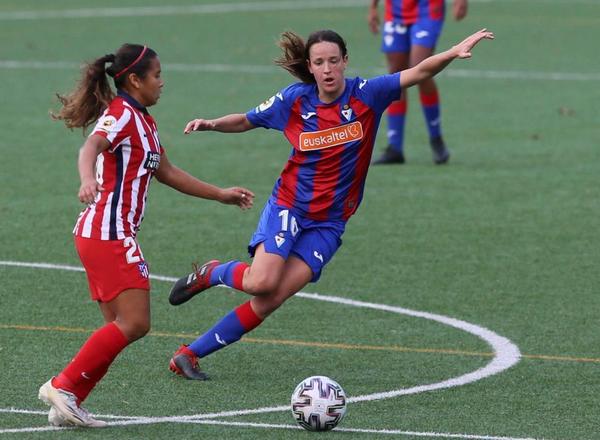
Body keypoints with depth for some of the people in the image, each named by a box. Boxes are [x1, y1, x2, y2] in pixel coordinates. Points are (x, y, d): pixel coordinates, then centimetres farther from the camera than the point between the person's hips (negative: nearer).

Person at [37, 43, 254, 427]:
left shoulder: (142, 121, 20)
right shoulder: (121, 115, -10)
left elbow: (167, 172, 32)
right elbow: (91, 147, -29)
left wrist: (221, 194, 37)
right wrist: (88, 180, -52)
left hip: (113, 236, 10)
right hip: (109, 233, -10)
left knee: (120, 328, 7)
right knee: (135, 323, -14)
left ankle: (67, 406, 4)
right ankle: (64, 387, -12)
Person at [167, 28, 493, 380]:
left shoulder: (365, 95, -7)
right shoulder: (295, 100, -5)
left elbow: (419, 72, -18)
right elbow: (246, 121, 10)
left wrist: (453, 53, -35)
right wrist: (212, 124, -9)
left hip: (329, 223, 1)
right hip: (289, 207, -1)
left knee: (270, 301, -10)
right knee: (261, 283, -24)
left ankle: (190, 355, 1)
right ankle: (211, 274, 10)